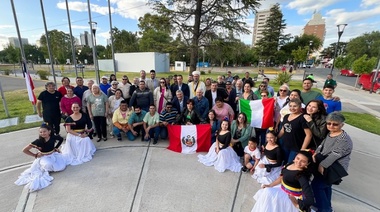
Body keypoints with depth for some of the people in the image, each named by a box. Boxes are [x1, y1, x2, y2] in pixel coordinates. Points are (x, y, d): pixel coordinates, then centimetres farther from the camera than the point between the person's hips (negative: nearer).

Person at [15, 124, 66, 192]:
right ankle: (44, 170, 1)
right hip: (44, 158, -3)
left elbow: (61, 139, 8)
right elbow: (24, 150, -12)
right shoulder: (38, 141, -21)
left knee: (62, 166, -17)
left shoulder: (53, 137, -16)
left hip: (53, 155, 3)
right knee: (48, 165, -37)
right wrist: (35, 155, -9)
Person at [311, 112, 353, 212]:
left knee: (316, 185, -2)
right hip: (326, 166, 8)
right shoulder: (329, 134, 2)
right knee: (325, 185, 23)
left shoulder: (344, 139, -24)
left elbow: (334, 155, -26)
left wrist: (321, 165, -22)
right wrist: (315, 153, -9)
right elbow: (322, 145, 8)